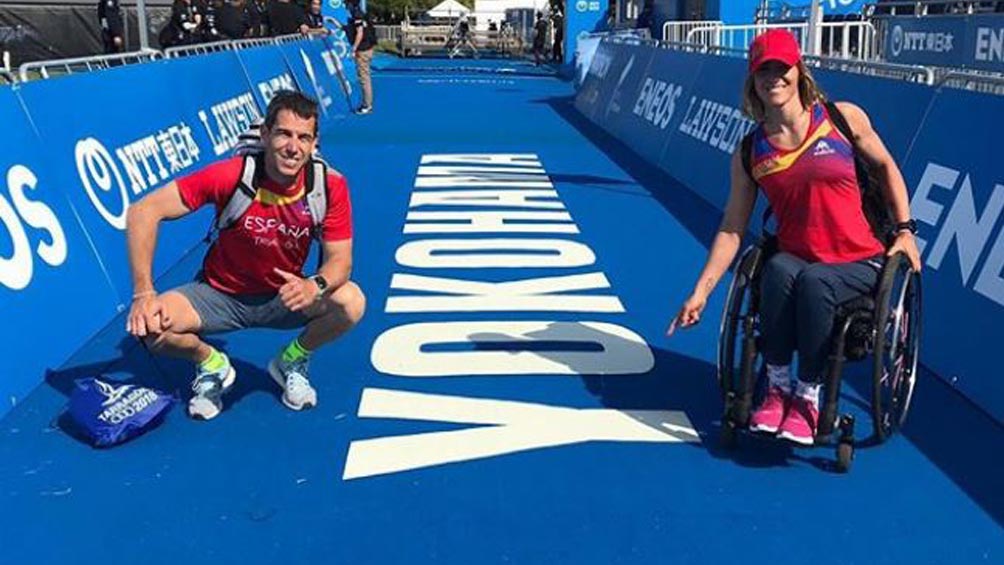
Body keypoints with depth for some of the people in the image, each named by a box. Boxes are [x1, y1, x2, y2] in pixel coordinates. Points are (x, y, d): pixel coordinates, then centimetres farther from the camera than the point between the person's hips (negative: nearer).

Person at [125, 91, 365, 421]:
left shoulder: (330, 186, -18)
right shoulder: (232, 176, -25)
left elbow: (339, 259, -15)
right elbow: (144, 211, -23)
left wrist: (315, 285, -39)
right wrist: (144, 293, -29)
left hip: (285, 297, 2)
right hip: (219, 295, -1)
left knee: (351, 302, -26)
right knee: (149, 325, -27)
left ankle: (292, 361, 7)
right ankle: (211, 364, 8)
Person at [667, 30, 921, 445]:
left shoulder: (843, 117, -2)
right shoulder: (750, 153, 1)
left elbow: (885, 166, 13)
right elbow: (732, 229, 3)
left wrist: (905, 231, 5)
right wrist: (701, 292, -2)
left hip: (859, 263, -1)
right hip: (795, 259, 2)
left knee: (813, 281, -33)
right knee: (777, 269, -33)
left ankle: (807, 399, -15)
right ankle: (777, 388, -16)